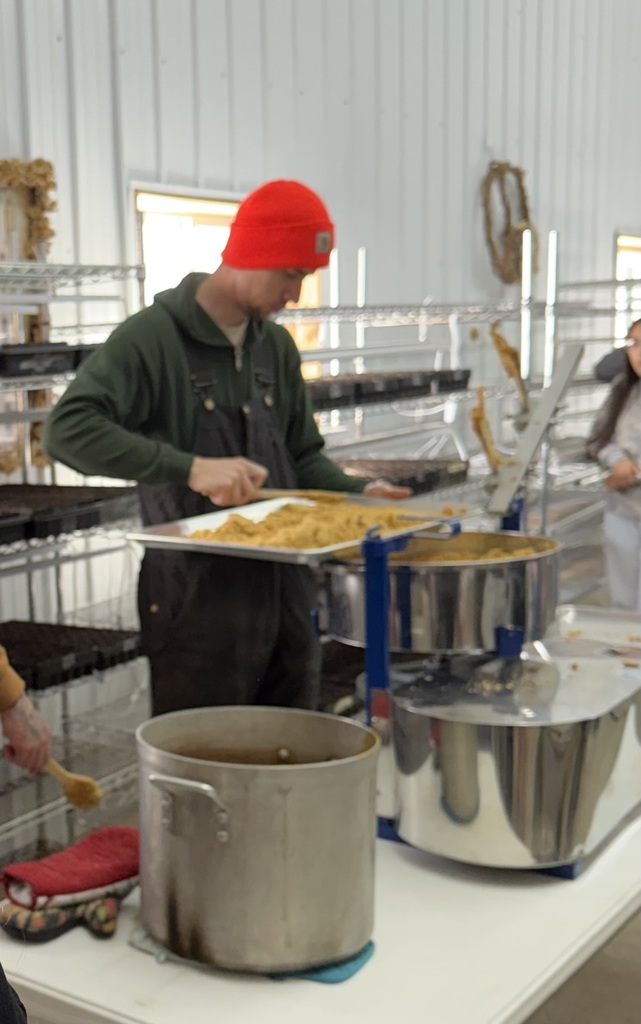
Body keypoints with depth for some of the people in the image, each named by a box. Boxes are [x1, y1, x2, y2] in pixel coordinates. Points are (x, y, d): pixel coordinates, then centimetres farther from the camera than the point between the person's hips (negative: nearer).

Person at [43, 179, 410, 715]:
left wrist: (356, 492, -1)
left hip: (284, 590, 7)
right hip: (199, 597, -6)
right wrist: (190, 468, -29)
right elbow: (67, 430, -21)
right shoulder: (153, 336, -10)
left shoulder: (276, 344, 12)